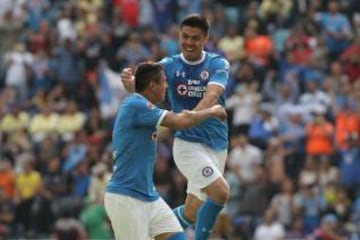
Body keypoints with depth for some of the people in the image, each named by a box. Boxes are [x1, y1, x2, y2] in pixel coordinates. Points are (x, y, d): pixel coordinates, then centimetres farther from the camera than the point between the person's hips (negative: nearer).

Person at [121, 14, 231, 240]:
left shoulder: (218, 64, -5)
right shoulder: (170, 65, -2)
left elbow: (212, 96, -23)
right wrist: (130, 81, -44)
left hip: (217, 144, 2)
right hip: (188, 143, -2)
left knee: (191, 214, 5)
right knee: (221, 192, -23)